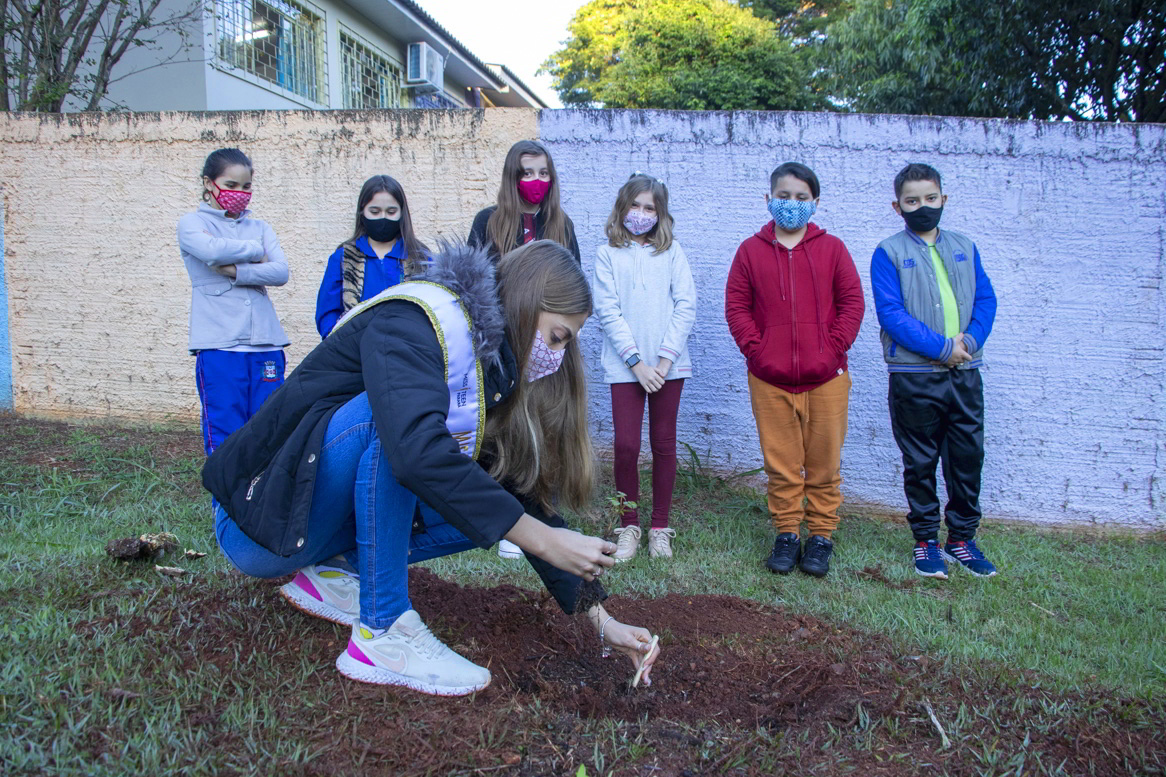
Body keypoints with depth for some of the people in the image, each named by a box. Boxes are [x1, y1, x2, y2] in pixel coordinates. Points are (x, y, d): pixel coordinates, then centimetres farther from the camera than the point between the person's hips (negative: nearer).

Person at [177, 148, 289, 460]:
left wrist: (235, 271, -10)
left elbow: (281, 272, 1)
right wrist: (256, 251, 1)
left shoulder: (260, 228, 18)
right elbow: (213, 251, -13)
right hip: (218, 344, -3)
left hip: (266, 342, 3)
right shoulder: (192, 224, 10)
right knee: (225, 435, -4)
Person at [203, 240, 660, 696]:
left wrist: (599, 618, -3)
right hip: (259, 522, -7)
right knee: (395, 412, -30)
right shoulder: (413, 320, -21)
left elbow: (526, 497, 2)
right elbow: (417, 451, -38)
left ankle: (335, 572, 2)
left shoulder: (493, 372, 3)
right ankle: (382, 635, -23)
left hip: (323, 528, 7)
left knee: (495, 500, -5)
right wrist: (543, 539, -33)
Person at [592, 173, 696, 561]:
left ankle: (660, 528, 18)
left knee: (664, 444, 7)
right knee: (626, 445, -4)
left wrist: (665, 358, -8)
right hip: (625, 365, -1)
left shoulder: (671, 252, 7)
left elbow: (686, 305, 1)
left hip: (668, 364, 1)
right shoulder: (607, 255, 4)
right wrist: (636, 362, -10)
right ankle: (628, 527, 13)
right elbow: (608, 311, -3)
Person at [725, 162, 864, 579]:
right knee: (781, 465, 6)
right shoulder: (751, 250, 7)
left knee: (824, 463, 7)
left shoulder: (831, 248, 6)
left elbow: (852, 303, 5)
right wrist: (756, 351, -6)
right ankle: (787, 534, 20)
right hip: (769, 380, 0)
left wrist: (833, 350, -6)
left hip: (826, 379, 0)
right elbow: (736, 307, 5)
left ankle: (821, 536, 19)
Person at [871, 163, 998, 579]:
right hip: (914, 376, -4)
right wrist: (942, 348, -16)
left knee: (968, 458, 9)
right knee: (920, 462, 7)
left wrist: (970, 340, -10)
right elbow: (891, 313, -12)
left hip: (965, 373, 4)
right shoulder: (889, 253, -3)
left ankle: (962, 538, 24)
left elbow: (986, 299, 8)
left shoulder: (964, 247, 12)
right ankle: (926, 539, 21)